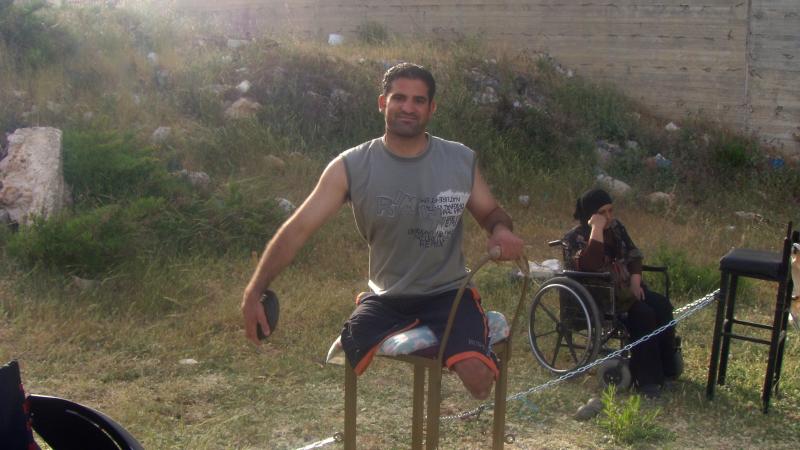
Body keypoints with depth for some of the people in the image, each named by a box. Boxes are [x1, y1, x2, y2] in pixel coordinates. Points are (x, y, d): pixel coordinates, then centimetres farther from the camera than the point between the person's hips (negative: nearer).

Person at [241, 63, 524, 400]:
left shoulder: (461, 161, -5)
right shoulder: (351, 167, -10)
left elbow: (491, 212, 10)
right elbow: (298, 228, -13)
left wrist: (501, 229, -15)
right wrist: (254, 292, -21)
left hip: (448, 293, -1)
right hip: (385, 298, 1)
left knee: (477, 377, -25)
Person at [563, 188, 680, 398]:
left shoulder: (616, 227, 9)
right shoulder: (575, 237, -12)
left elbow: (633, 255, 15)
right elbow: (590, 266, -29)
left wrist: (635, 282, -3)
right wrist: (597, 229, -29)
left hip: (624, 287, 7)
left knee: (662, 305, -17)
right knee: (643, 314, -28)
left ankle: (667, 365, -5)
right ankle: (647, 379, -22)